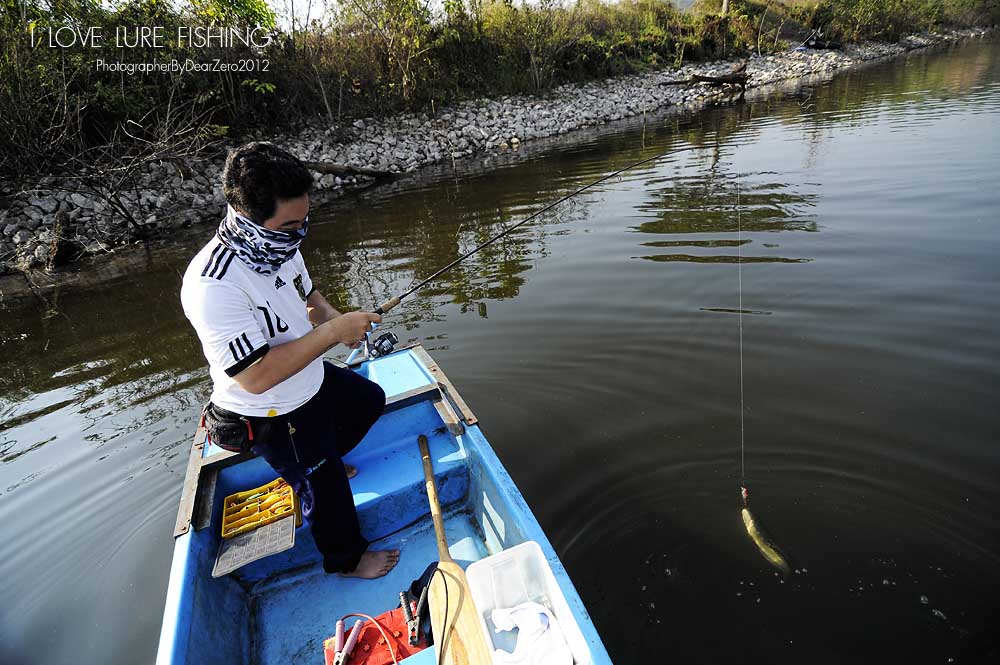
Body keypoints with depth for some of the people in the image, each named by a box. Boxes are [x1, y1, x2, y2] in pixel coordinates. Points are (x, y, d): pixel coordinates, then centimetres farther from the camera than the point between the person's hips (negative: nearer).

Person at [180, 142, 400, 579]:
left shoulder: (279, 245, -9)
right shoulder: (213, 285, -36)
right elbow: (256, 376, -37)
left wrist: (337, 319, -12)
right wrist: (332, 333, -34)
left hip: (314, 380, 8)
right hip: (271, 417, -8)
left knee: (370, 399, 28)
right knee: (323, 489, 10)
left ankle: (318, 463, 49)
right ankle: (345, 558, 40)